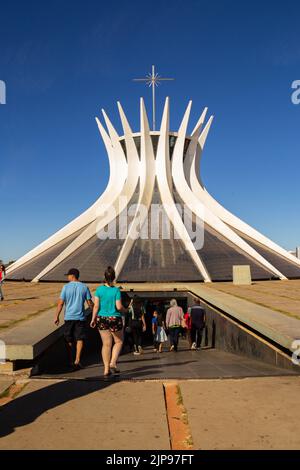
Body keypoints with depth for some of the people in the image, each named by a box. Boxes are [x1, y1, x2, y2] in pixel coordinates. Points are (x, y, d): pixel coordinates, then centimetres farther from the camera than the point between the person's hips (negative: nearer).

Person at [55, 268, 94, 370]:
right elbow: (90, 303, 1)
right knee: (80, 339, 6)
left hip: (69, 317, 0)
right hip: (80, 317, 0)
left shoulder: (66, 287, -5)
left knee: (69, 340, 13)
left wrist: (57, 317, 2)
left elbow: (60, 303, -6)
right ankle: (77, 360, -3)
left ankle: (70, 361, 20)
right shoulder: (84, 287, 0)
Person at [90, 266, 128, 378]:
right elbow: (119, 307, -13)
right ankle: (113, 363, 3)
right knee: (118, 342, 17)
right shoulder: (116, 290, -10)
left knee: (106, 344, 10)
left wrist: (93, 319, 3)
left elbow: (96, 306, -5)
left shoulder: (99, 289, -4)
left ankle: (106, 370, 13)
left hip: (102, 319, 3)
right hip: (115, 319, -3)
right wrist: (125, 310, 7)